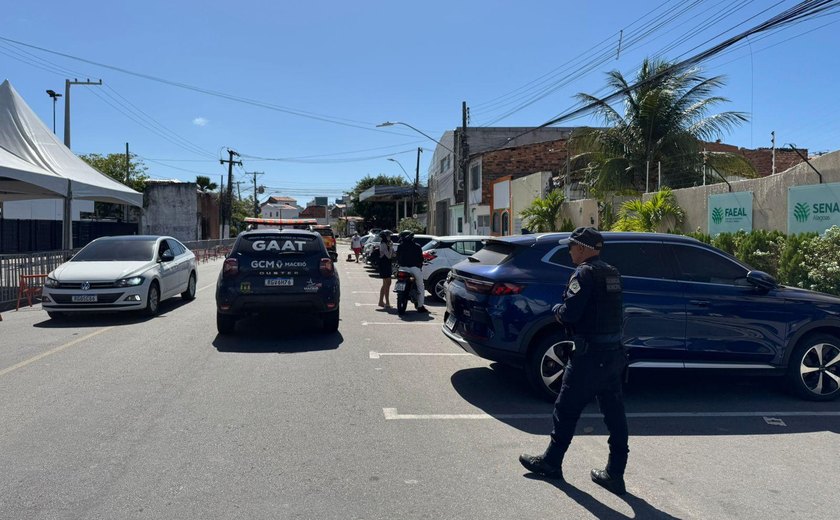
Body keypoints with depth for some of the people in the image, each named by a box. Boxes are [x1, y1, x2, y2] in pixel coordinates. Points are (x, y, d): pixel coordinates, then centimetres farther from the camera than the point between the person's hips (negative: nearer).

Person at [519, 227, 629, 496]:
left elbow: (569, 313, -21)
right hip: (613, 352, 9)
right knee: (614, 413, 10)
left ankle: (552, 461, 20)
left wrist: (557, 309, 0)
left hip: (589, 355, -8)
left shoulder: (584, 273, -14)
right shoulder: (612, 273, 12)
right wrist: (565, 311, 12)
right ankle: (615, 473, 16)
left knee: (567, 409, 6)